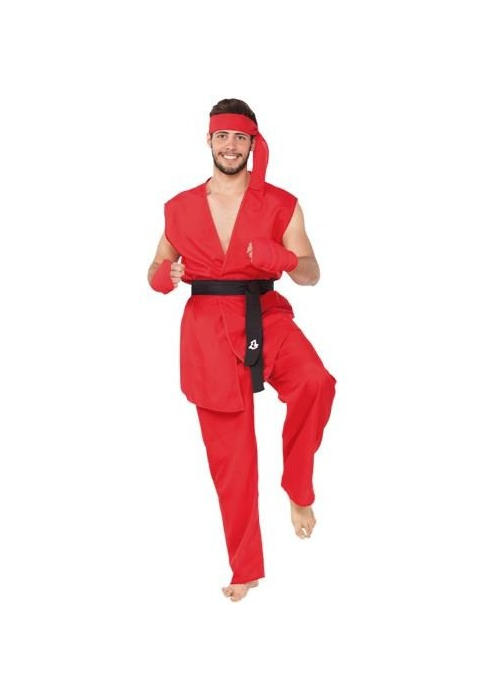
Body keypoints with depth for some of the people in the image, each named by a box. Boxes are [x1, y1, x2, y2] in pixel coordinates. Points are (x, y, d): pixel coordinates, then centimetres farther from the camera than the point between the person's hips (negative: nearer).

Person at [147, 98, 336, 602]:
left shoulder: (280, 204, 3)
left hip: (264, 318, -1)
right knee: (229, 455, 4)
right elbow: (157, 272, 15)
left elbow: (311, 274, 1)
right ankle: (245, 568, 19)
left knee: (314, 382, -34)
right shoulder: (180, 208, 7)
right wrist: (163, 278, -10)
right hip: (208, 328, 1)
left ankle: (298, 490, -8)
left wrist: (283, 259, -22)